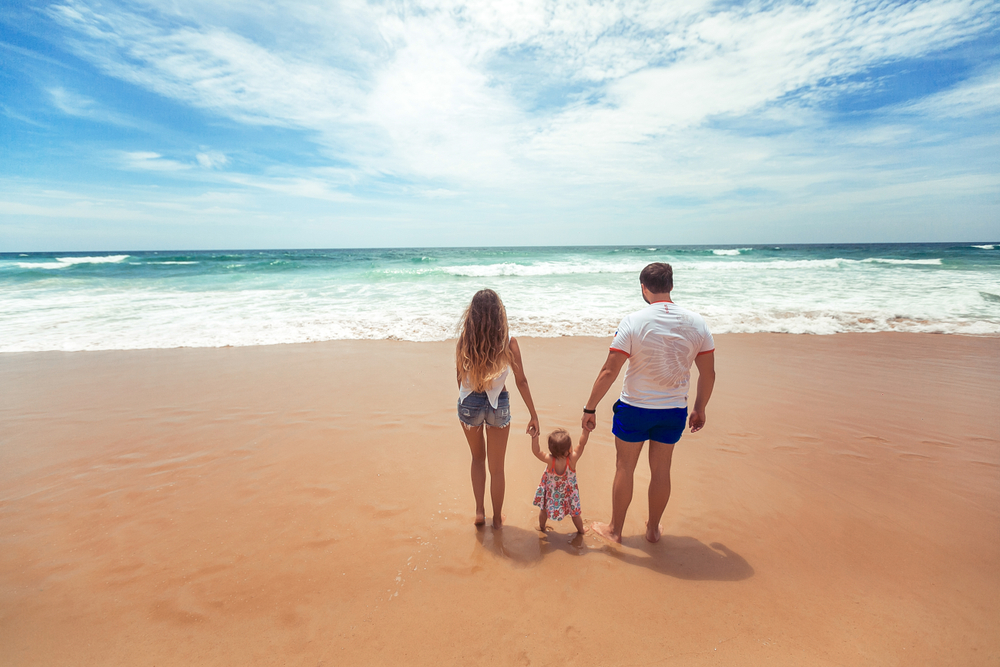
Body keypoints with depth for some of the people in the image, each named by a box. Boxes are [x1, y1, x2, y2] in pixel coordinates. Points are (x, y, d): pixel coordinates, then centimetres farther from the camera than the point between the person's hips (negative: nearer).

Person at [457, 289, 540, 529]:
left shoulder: (464, 340, -12)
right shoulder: (508, 342, -15)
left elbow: (460, 377, -4)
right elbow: (521, 381, -10)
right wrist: (533, 414, 0)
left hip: (469, 403, 1)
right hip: (498, 405, -1)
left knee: (478, 458, 27)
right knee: (497, 467, 18)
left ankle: (479, 511, 26)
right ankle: (497, 518, 33)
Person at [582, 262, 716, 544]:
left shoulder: (634, 321, -16)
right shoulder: (697, 323, -4)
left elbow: (609, 371, -17)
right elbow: (708, 374, 1)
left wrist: (590, 408, -8)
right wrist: (700, 408, 16)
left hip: (634, 409, -3)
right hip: (674, 411, 3)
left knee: (624, 468, 13)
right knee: (661, 470, 17)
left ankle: (615, 529, 29)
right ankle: (653, 528, 35)